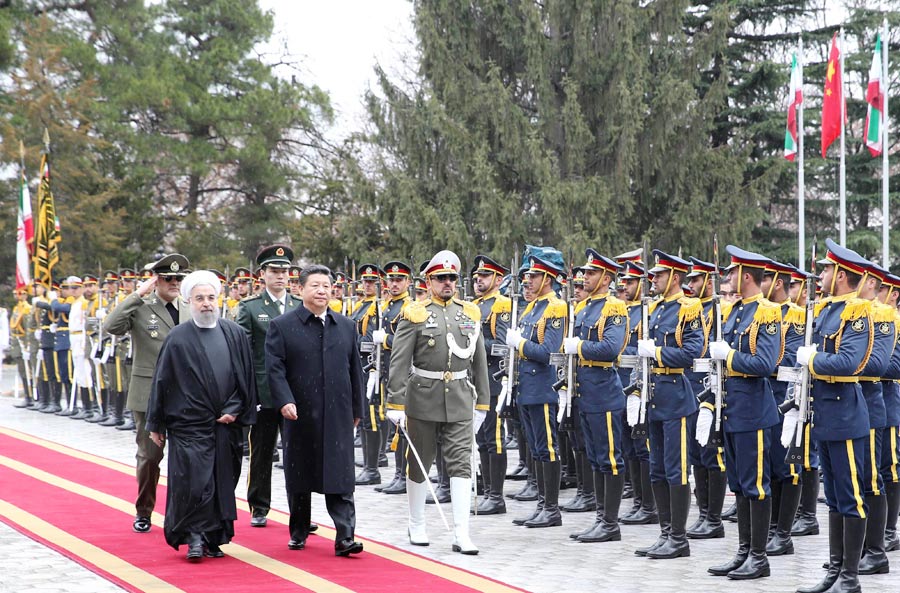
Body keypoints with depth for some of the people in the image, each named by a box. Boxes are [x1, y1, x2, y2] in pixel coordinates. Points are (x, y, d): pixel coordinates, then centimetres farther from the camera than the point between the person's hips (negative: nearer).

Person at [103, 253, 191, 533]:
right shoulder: (140, 308, -4)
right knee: (149, 456, 3)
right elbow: (111, 327, -22)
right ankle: (143, 512, 20)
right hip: (149, 395, -3)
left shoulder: (190, 310, 10)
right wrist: (138, 295, -21)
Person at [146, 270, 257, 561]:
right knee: (193, 482, -9)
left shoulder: (234, 334, 5)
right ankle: (195, 536, 7)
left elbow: (246, 377, 9)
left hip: (226, 425, 3)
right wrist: (156, 425, 3)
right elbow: (161, 382, 1)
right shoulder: (177, 338, -3)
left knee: (223, 482, 6)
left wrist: (235, 410, -1)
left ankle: (213, 538, 17)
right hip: (189, 425, -3)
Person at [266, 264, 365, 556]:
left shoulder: (346, 326, 11)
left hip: (338, 416, 2)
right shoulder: (282, 326, 0)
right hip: (299, 415, -2)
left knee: (340, 478, -4)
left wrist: (356, 409, 13)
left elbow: (354, 369, 15)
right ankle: (298, 533, 24)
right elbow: (275, 368, -6)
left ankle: (345, 537, -6)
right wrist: (284, 401, -19)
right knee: (299, 477, 9)